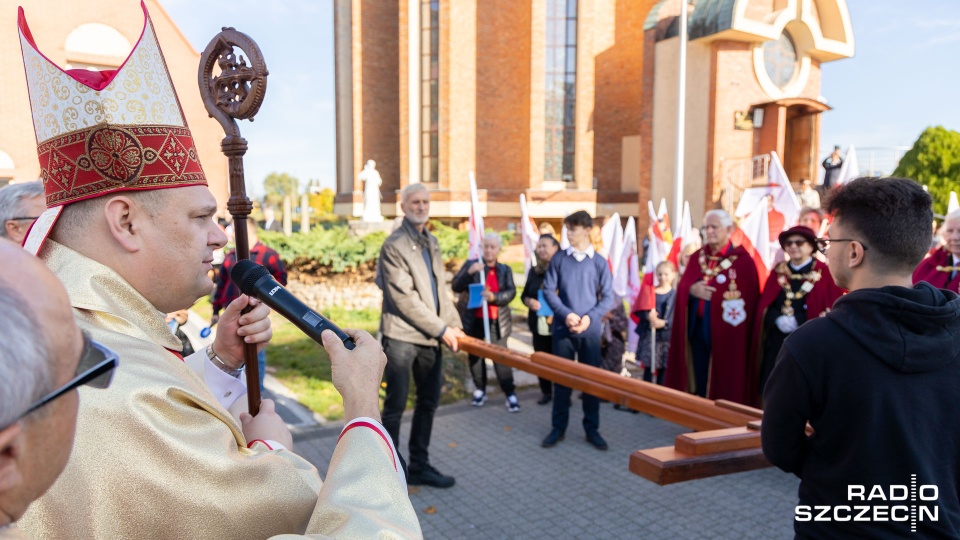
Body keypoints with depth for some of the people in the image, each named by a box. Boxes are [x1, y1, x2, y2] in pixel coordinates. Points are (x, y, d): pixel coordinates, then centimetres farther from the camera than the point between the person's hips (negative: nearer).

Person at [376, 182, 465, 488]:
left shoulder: (431, 242, 15)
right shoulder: (394, 245, -10)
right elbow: (404, 298, -15)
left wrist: (454, 324, 2)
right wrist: (441, 329, -13)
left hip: (430, 337, 8)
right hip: (401, 336, -7)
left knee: (429, 403, 11)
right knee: (396, 405, 1)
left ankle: (419, 466, 23)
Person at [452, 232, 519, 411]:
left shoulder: (505, 270, 7)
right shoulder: (470, 264, 2)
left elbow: (511, 292, -6)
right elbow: (456, 287, -8)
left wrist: (493, 296, -25)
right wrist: (469, 272, -24)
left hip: (496, 321, 0)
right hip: (473, 320, 0)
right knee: (475, 356, 9)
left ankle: (511, 394, 1)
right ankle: (480, 390, 24)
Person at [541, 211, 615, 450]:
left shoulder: (599, 262, 2)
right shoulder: (559, 259, 1)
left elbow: (608, 297, 1)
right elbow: (548, 290, -1)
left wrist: (590, 317, -14)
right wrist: (566, 314, -14)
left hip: (590, 330, 0)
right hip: (562, 328, 0)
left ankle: (592, 429, 18)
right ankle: (558, 428, 17)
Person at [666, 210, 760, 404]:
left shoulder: (742, 259, -6)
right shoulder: (697, 256, 12)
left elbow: (748, 297, -11)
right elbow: (682, 287, 8)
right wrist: (692, 289, -13)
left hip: (725, 330, -5)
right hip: (697, 328, 5)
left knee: (723, 383, 2)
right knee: (699, 380, 11)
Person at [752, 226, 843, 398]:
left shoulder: (824, 273, -2)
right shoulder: (778, 272, 11)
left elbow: (832, 311, -8)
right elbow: (764, 307, 8)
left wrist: (797, 320, -20)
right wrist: (778, 319, -12)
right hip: (777, 345, 4)